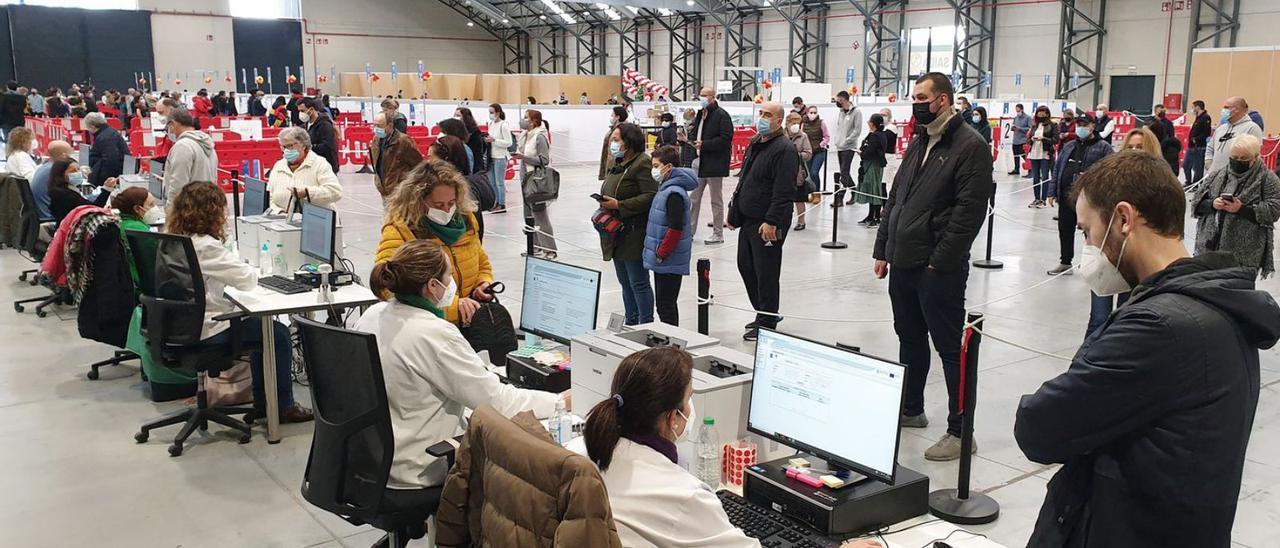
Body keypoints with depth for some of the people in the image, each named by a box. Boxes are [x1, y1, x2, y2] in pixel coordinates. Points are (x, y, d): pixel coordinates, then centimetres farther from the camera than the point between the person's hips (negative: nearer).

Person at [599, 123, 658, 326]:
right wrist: (604, 203, 6)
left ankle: (646, 324, 6)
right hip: (616, 233, 10)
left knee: (638, 282, -3)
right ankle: (631, 323, 27)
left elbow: (650, 196, -22)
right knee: (625, 282, 17)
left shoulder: (642, 164, -14)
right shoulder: (615, 163, 15)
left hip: (634, 233, -10)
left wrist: (619, 205, -21)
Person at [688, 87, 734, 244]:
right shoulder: (700, 115, 14)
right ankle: (690, 230, 19)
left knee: (716, 200, 2)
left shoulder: (721, 115, -12)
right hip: (699, 162, 8)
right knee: (694, 198, 11)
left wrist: (704, 144, -22)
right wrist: (690, 139, 2)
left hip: (714, 164, -8)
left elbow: (725, 139, -20)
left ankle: (718, 234, 11)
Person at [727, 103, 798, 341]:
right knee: (745, 266, 17)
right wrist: (734, 211, 20)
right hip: (748, 220, 10)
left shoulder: (784, 149, -15)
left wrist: (771, 221, -26)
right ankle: (763, 313, 31)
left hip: (767, 225, -10)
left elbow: (784, 191, -22)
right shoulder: (755, 144, 14)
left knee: (765, 273, -2)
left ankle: (766, 322, 10)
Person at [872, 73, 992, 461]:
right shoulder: (918, 144, 16)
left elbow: (969, 211, -17)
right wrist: (883, 250, 13)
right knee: (910, 340, 19)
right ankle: (910, 410, 34)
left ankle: (960, 432, 7)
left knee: (949, 348, -1)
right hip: (903, 263, 8)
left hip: (939, 269, -8)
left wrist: (939, 261, -19)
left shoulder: (970, 146, -11)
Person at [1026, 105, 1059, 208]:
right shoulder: (1034, 125, 11)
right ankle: (1037, 199, 18)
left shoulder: (1052, 125, -2)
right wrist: (1032, 139, -10)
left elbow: (1056, 140, -7)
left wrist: (1043, 139, -18)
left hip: (1046, 154, -5)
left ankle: (1043, 200, 3)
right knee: (1035, 177, 8)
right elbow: (1028, 139, 12)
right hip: (1034, 154, 5)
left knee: (1044, 177, -3)